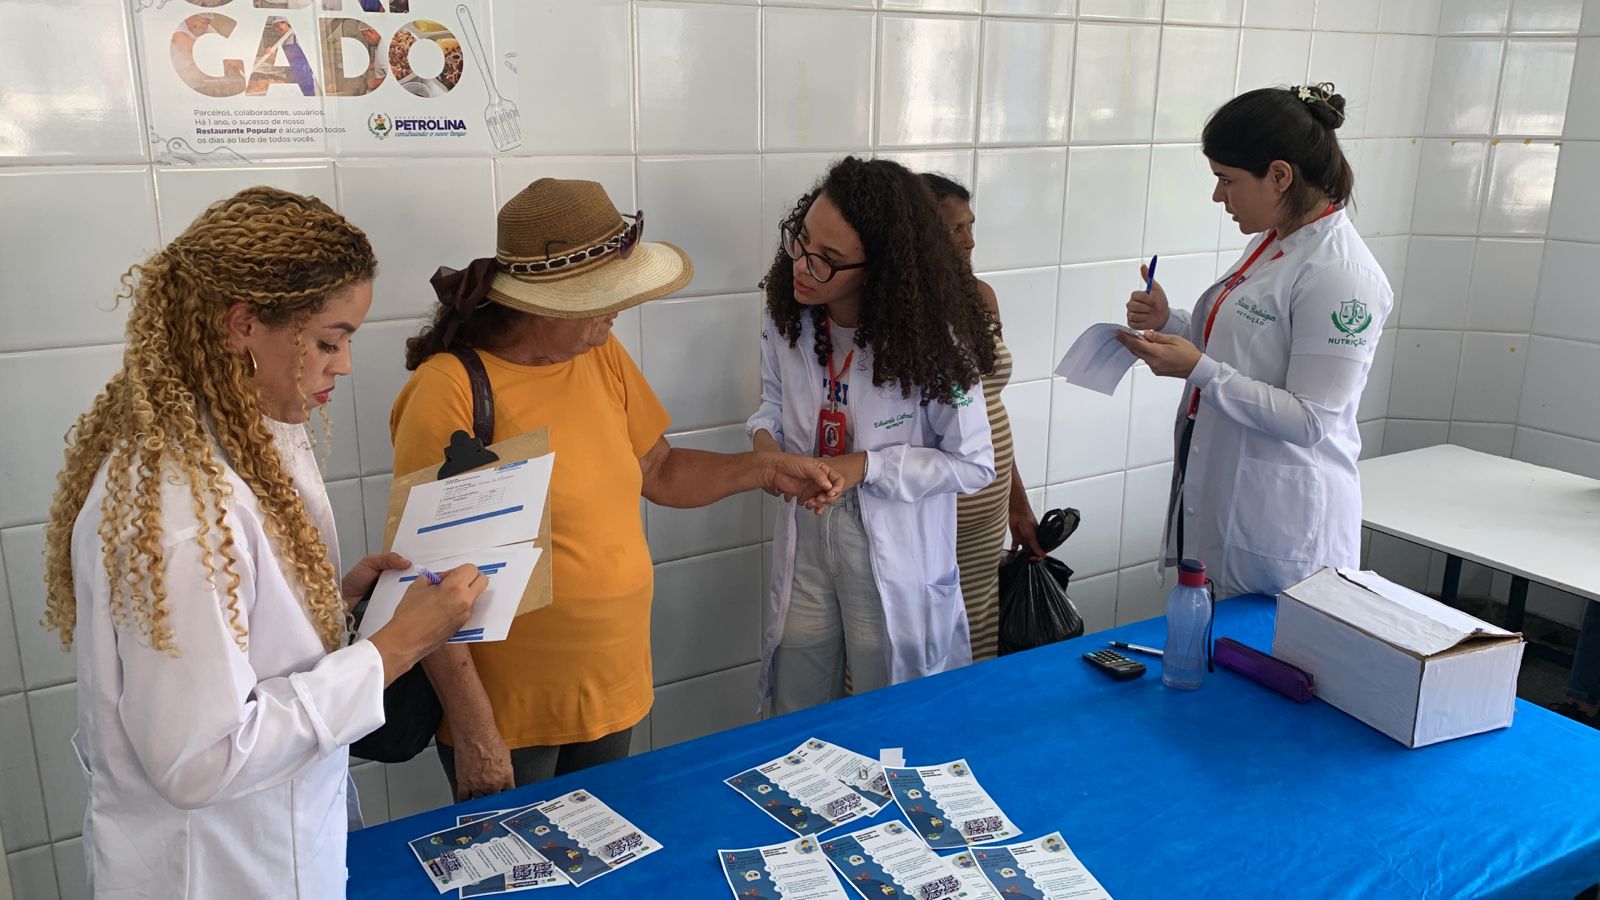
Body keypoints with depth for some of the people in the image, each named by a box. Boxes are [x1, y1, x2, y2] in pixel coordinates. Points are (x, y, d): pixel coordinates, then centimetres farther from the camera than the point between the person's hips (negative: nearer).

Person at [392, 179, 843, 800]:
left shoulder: (601, 355, 0)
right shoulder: (450, 392, -21)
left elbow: (659, 472, 13)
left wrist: (765, 469, -1)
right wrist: (472, 729, -19)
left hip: (614, 691, 6)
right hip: (508, 713, -6)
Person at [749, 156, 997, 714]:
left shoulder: (927, 337, -22)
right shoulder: (788, 317, -8)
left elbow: (973, 465, -14)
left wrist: (865, 466, -23)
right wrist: (764, 435, -12)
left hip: (894, 560, -4)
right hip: (806, 547, 4)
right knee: (792, 730, 20)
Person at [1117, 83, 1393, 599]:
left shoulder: (1339, 275, -19)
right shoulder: (1272, 243, 8)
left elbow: (1310, 421, -20)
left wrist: (1198, 370, -25)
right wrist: (1170, 324, 3)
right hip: (1216, 503, 9)